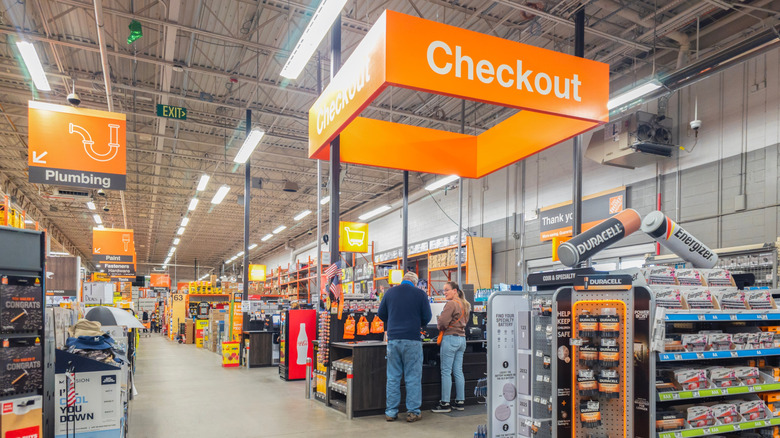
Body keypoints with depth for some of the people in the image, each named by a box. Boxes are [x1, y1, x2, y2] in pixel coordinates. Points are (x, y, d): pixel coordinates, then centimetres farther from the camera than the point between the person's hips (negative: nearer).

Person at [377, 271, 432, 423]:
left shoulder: (390, 292, 7)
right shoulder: (420, 294, -1)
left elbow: (381, 314, 12)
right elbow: (427, 317, 1)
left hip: (393, 339, 3)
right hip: (412, 339, -3)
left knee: (392, 377, 9)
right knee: (413, 377, 5)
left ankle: (391, 412, 13)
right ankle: (413, 412, 8)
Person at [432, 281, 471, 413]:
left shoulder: (451, 304, -13)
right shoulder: (464, 304, 14)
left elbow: (442, 322, -18)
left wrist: (439, 323, 5)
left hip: (450, 338, -9)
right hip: (462, 338, 9)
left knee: (446, 371, -3)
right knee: (458, 371, 11)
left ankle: (445, 403, 1)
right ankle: (460, 402, 15)